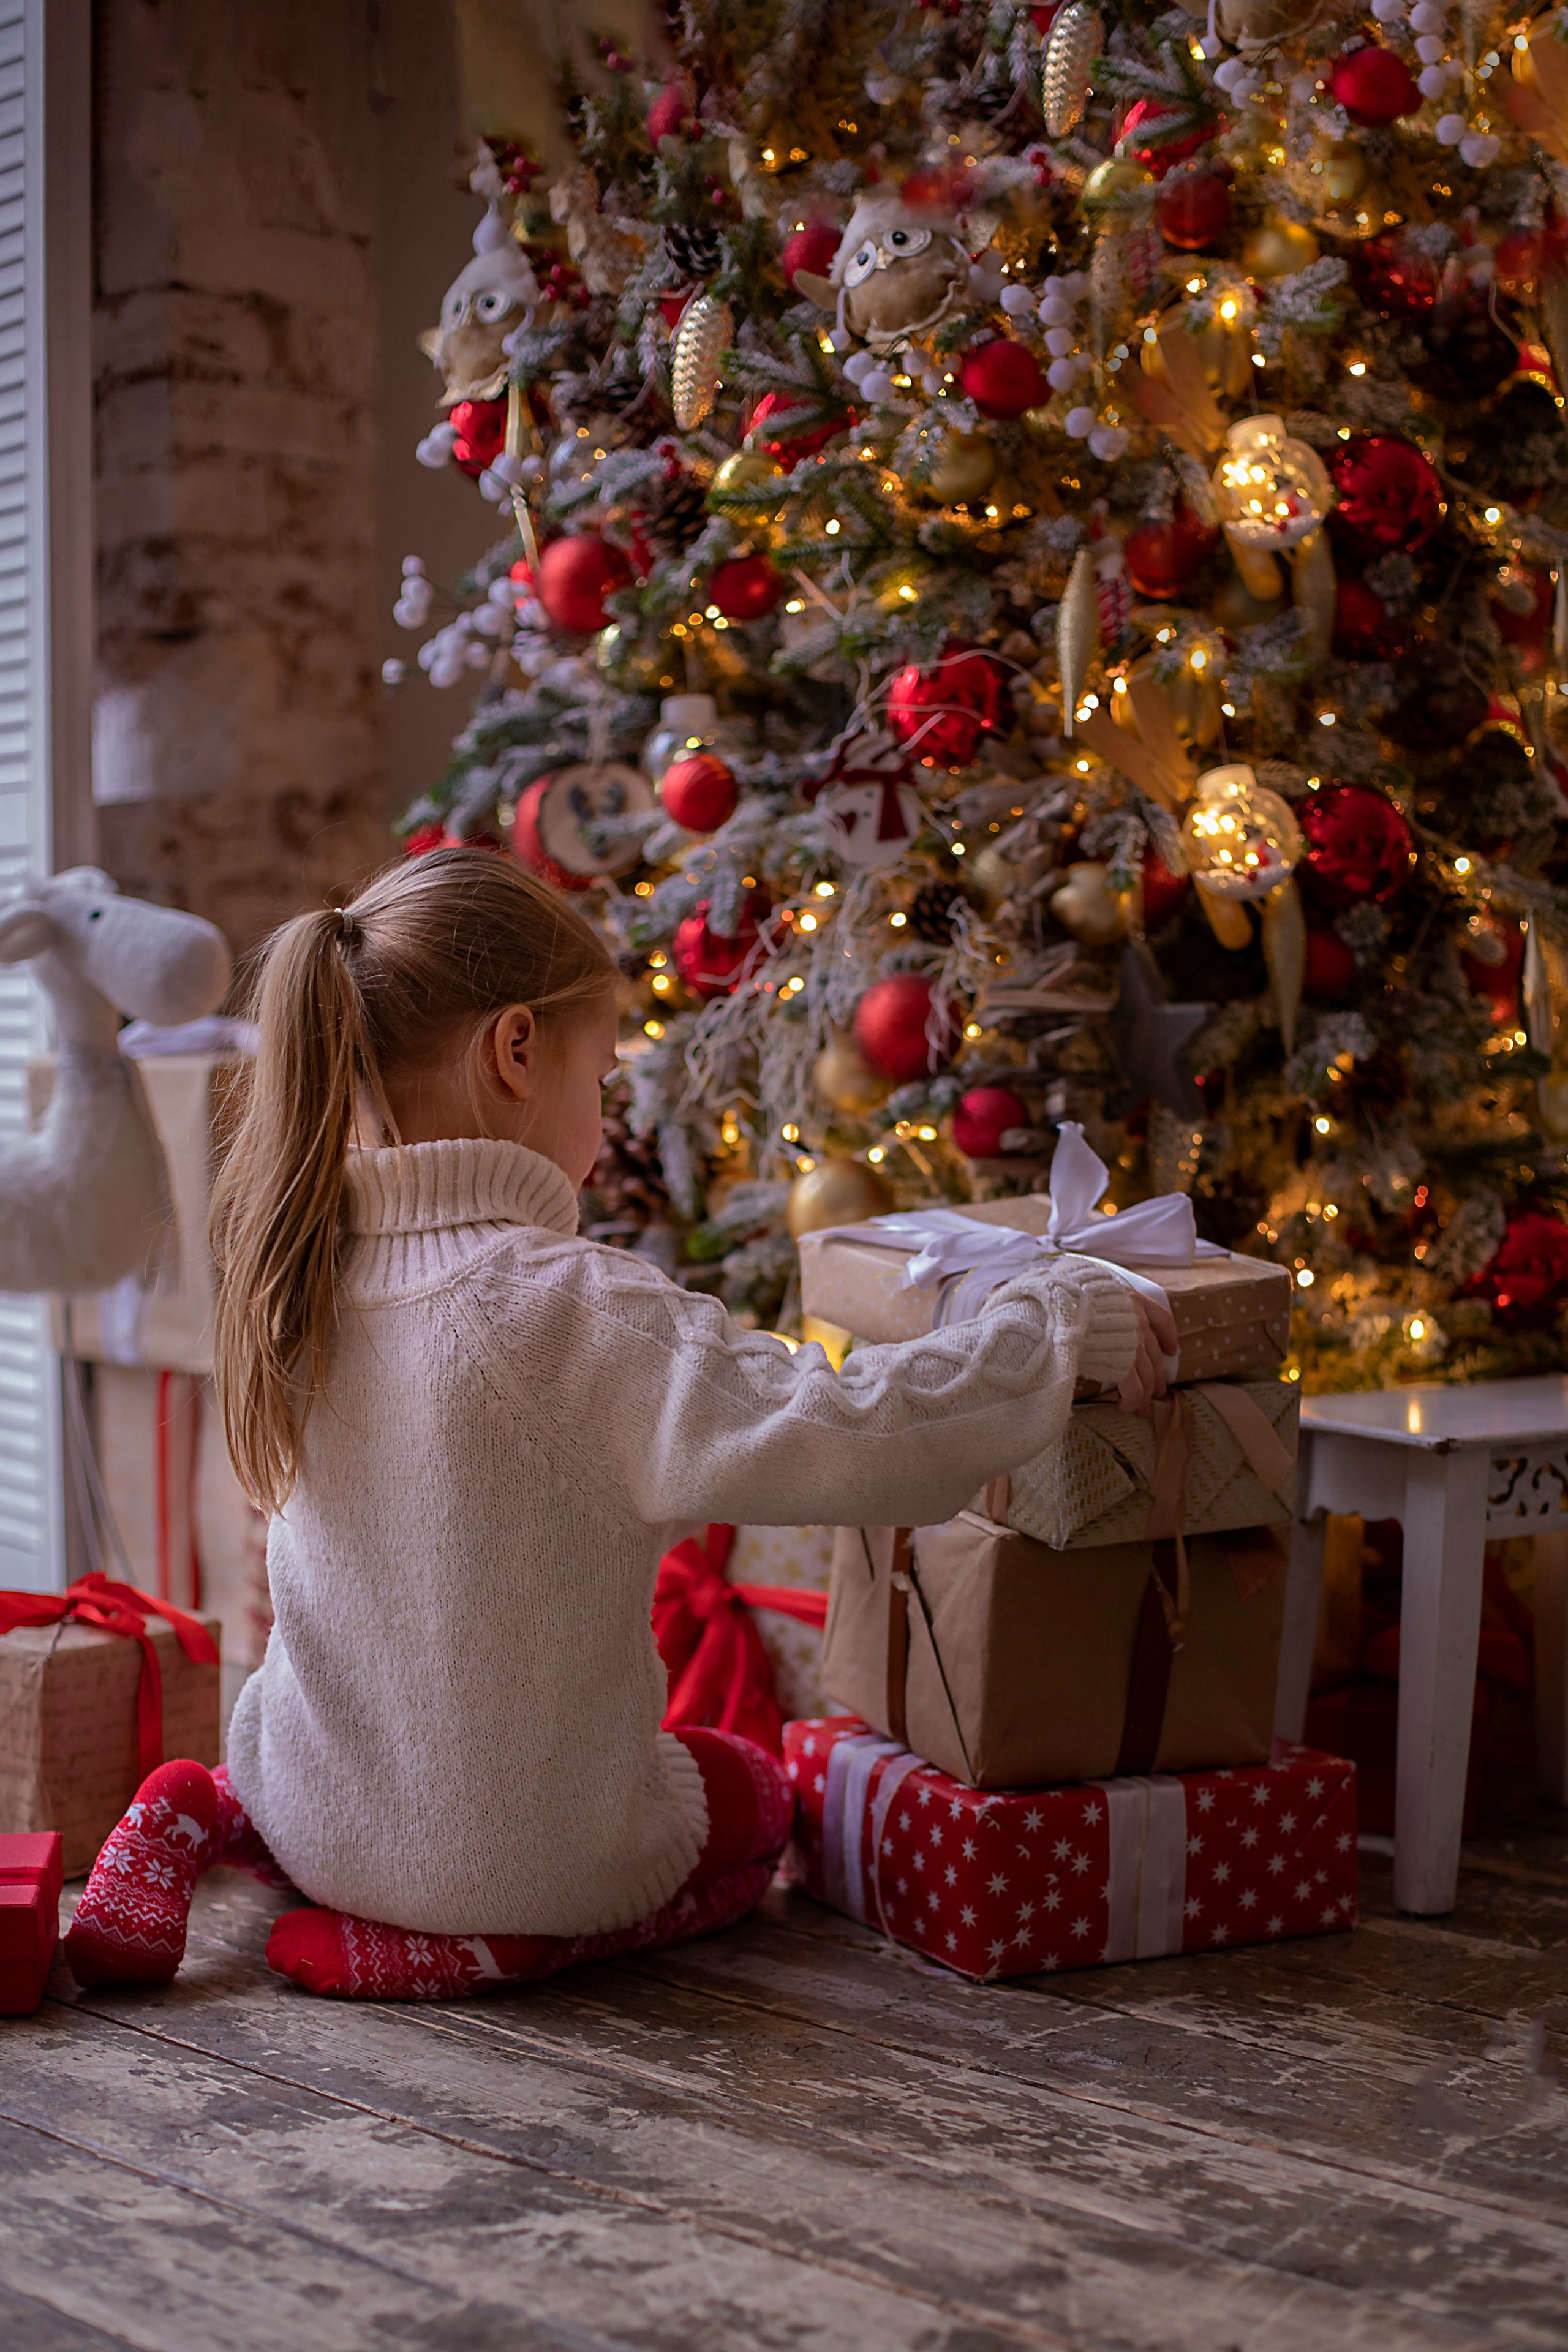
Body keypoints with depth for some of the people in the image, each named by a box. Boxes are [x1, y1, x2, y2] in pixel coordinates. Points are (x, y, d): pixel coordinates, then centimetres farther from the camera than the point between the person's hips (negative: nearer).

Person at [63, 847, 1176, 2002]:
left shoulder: (302, 1268, -7)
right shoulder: (583, 1311, -28)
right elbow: (838, 1435, -32)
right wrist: (1062, 1320, -20)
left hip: (318, 1813, 6)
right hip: (526, 1845, -6)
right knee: (753, 1796, 25)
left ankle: (197, 1818, 11)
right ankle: (483, 1940, 0)